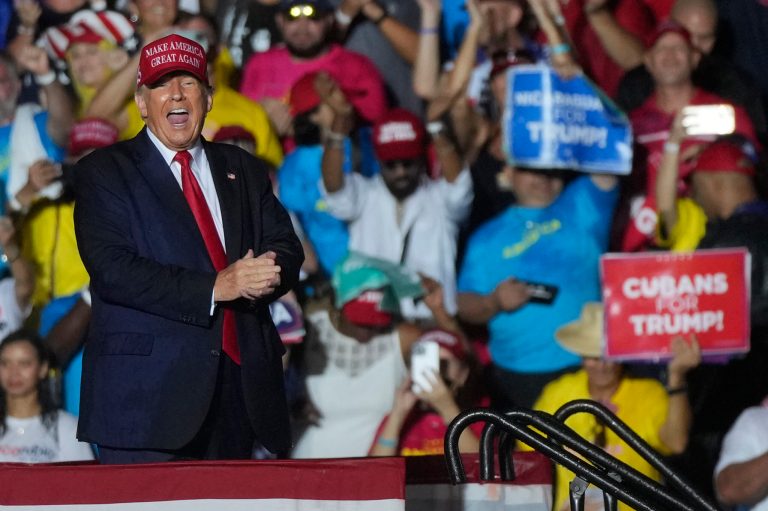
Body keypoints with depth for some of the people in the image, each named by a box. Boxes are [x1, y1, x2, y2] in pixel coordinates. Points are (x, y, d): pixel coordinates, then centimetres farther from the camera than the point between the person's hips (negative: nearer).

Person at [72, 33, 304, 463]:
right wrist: (214, 288, -18)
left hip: (238, 388, 5)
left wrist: (264, 274, -13)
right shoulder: (103, 173, 3)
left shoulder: (243, 170, 20)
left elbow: (287, 249, 13)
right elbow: (112, 271, -10)